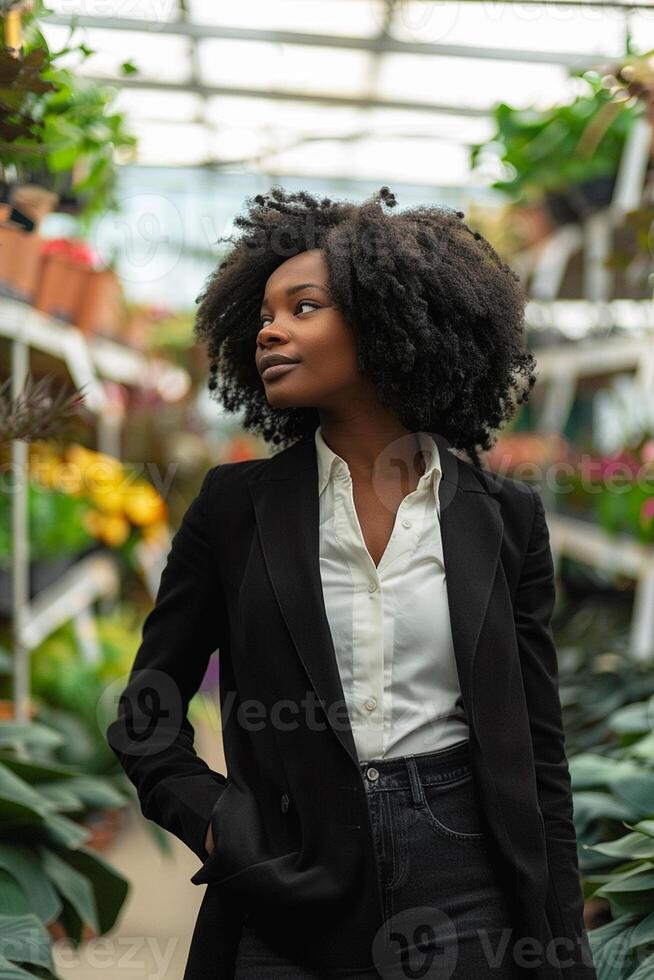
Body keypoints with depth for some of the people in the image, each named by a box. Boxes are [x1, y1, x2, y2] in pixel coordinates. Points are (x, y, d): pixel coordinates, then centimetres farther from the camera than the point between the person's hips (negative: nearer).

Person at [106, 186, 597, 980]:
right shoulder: (235, 504, 0)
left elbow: (538, 753, 3)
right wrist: (210, 817, -10)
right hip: (291, 908, 0)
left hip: (467, 892, 0)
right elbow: (146, 712, 7)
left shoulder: (503, 517, 0)